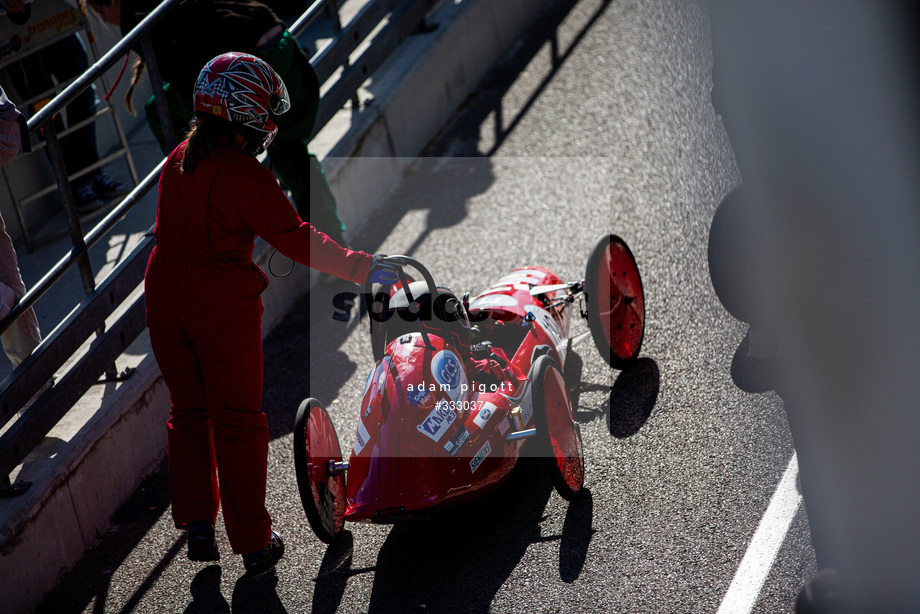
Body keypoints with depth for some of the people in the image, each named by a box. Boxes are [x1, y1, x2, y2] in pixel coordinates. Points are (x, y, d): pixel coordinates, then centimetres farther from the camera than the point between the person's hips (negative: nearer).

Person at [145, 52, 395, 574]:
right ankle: (253, 542, 12)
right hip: (223, 302, -6)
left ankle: (197, 524, 18)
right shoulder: (243, 173, -16)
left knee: (189, 411, 19)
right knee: (238, 421, 5)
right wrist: (365, 267, -13)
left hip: (165, 299, 6)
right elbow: (297, 238, -18)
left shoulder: (179, 159, 6)